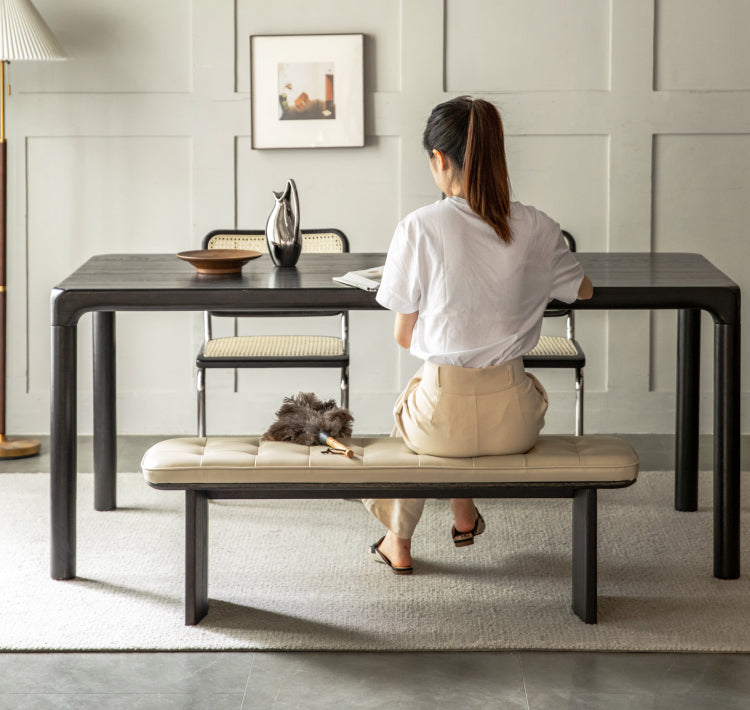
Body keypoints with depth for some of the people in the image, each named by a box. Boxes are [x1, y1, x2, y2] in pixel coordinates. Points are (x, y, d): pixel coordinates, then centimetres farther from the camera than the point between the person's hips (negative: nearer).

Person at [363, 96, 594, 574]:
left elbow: (404, 336, -4)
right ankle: (465, 516, 52)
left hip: (443, 421, -2)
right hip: (514, 421, 2)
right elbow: (584, 291, 16)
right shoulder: (536, 228, -4)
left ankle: (399, 544, 47)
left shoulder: (419, 228, -12)